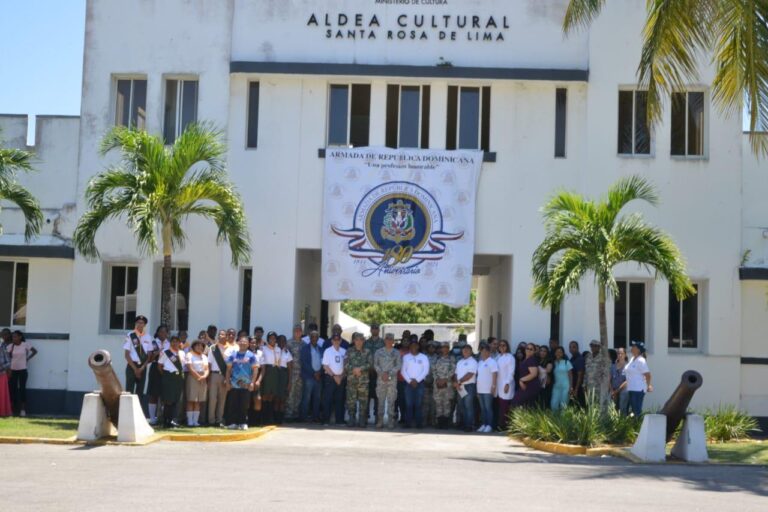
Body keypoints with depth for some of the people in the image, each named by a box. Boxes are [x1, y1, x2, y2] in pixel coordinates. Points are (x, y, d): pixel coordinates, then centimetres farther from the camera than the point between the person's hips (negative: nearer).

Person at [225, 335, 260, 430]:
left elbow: (255, 369, -1)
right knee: (235, 404, 4)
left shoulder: (251, 356, 2)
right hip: (234, 384, 2)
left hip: (246, 385, -2)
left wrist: (253, 382, -9)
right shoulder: (233, 355, 8)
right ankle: (234, 423, 10)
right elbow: (228, 369, 10)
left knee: (244, 405, 0)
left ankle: (243, 423, 6)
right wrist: (228, 382, 3)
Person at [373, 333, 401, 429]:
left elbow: (398, 366, 0)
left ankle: (390, 422, 0)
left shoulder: (396, 353, 8)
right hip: (380, 378, 1)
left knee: (391, 400, -2)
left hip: (392, 379, -1)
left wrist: (389, 374, -11)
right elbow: (375, 364, 4)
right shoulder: (379, 352, 10)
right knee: (380, 400, 1)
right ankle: (380, 421, 5)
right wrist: (382, 373, -10)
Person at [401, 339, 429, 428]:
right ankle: (408, 423, -2)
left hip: (420, 383, -1)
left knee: (418, 404, -4)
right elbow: (403, 370, 5)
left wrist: (417, 380, -8)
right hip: (408, 383, 1)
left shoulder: (423, 357, 7)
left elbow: (426, 370, 0)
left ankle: (419, 423, -2)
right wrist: (410, 381, -6)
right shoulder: (406, 357, 10)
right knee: (409, 403, -4)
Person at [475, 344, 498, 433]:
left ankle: (489, 425, -1)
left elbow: (495, 375, -11)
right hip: (480, 389, 7)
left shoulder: (492, 362, -7)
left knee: (488, 408, -4)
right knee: (482, 408, 10)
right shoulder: (480, 362, 15)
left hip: (488, 390, -7)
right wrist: (477, 389, 15)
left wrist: (493, 386, -17)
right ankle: (483, 425, 14)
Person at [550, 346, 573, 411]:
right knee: (554, 404, -8)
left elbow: (570, 375, 0)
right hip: (556, 386, 3)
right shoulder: (553, 363, 8)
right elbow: (551, 375, 9)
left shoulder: (566, 362, 1)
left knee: (563, 405, -5)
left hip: (565, 386, -2)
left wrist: (571, 387, -6)